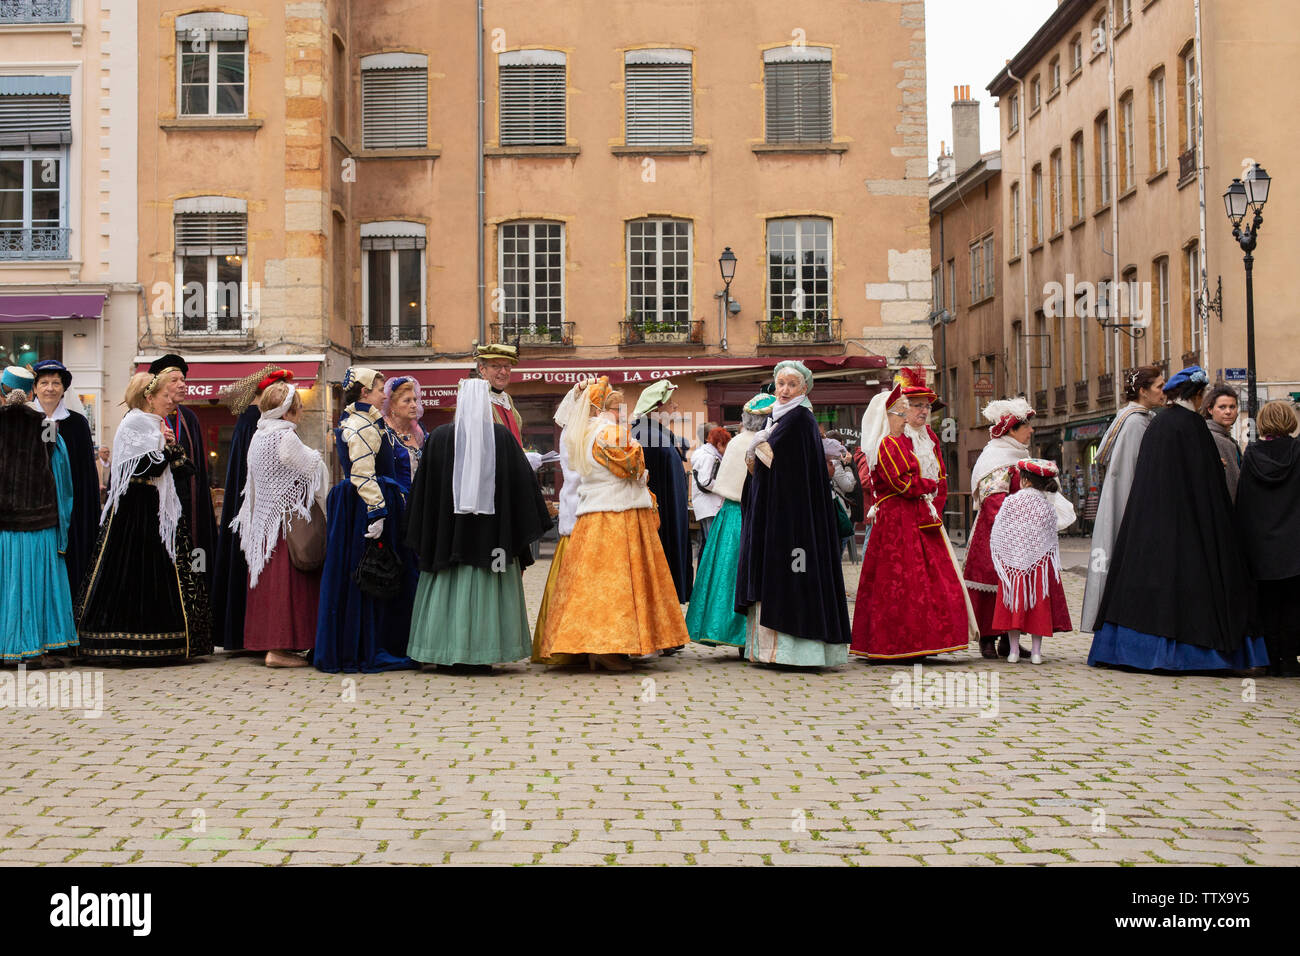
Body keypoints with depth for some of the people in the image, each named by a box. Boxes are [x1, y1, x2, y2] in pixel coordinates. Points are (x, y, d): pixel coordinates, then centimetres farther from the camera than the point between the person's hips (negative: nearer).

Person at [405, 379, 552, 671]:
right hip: (491, 534, 0)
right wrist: (525, 531, 8)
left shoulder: (439, 437, -2)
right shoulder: (502, 436, -3)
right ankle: (482, 656, 4)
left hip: (449, 533, 1)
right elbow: (523, 481, -1)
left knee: (448, 588, 7)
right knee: (487, 588, 4)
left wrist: (425, 535, 10)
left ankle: (448, 651, 8)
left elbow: (423, 487, 1)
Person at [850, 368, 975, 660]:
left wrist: (935, 507, 4)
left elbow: (941, 478, 18)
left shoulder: (929, 437, 17)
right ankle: (894, 647, -5)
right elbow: (902, 483, -15)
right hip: (898, 522, -8)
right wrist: (930, 486, -1)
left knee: (935, 582, 3)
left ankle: (922, 644, 7)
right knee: (900, 584, -10)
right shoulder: (890, 443, -7)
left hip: (927, 521, 8)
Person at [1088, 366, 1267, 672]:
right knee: (1186, 575, -2)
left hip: (1149, 519, 7)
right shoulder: (1192, 424, -10)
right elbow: (1206, 479, -11)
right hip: (1185, 521, -7)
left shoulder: (1157, 423, 11)